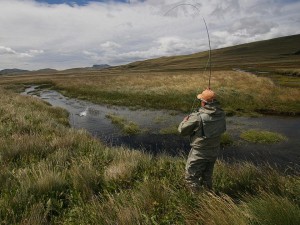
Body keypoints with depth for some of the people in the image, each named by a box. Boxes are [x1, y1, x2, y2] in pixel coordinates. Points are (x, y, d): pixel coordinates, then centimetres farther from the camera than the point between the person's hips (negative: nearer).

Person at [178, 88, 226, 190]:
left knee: (191, 178, 12)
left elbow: (182, 130, -16)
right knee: (207, 177, 26)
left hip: (199, 154, -7)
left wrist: (185, 120, 5)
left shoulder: (197, 117, -27)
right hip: (214, 152, 7)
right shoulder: (221, 114, -9)